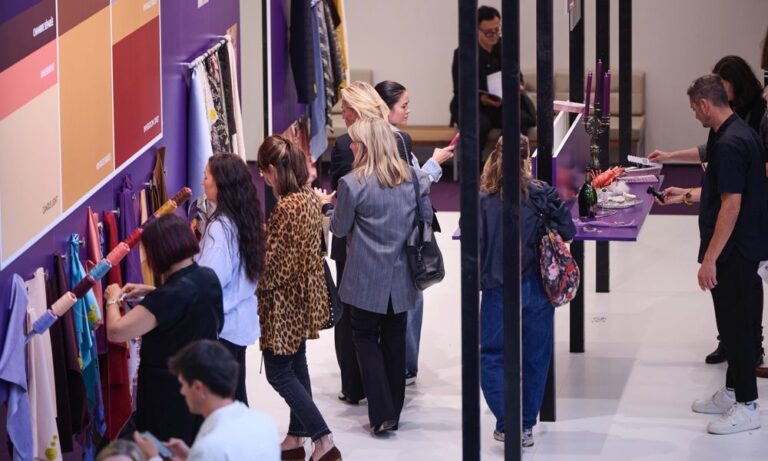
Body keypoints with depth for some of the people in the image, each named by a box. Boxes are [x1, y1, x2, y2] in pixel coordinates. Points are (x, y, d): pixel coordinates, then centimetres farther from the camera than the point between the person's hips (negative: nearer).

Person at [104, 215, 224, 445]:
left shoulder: (171, 295, -28)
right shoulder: (208, 277, -5)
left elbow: (116, 331, -29)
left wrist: (113, 299, -11)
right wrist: (151, 292, 12)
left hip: (167, 390, -8)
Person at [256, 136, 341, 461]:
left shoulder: (285, 209, -26)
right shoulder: (309, 198, 1)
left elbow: (270, 263, -23)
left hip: (284, 303, -9)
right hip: (306, 297, 9)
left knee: (279, 373, 1)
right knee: (296, 365, 19)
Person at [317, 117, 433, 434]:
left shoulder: (352, 184, -15)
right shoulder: (414, 178, 0)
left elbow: (340, 228, -4)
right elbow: (426, 221, 6)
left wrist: (327, 205, 13)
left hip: (366, 280, -4)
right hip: (402, 277, 5)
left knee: (366, 340, 6)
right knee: (394, 341, 14)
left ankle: (381, 414, -2)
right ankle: (394, 412, 20)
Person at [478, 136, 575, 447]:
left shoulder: (482, 200, -11)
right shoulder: (541, 194, -8)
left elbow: (474, 244, -8)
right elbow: (567, 231, -3)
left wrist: (478, 278, 9)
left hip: (497, 292, -2)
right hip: (536, 290, 2)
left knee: (492, 358, 7)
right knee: (535, 359, 15)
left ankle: (507, 424, -7)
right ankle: (527, 425, 21)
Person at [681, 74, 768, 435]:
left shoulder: (730, 144, -23)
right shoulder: (738, 133, 10)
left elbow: (731, 205, -25)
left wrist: (710, 258, -24)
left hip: (734, 250, -10)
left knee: (736, 323, -3)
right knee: (733, 320, 18)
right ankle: (732, 392, 29)